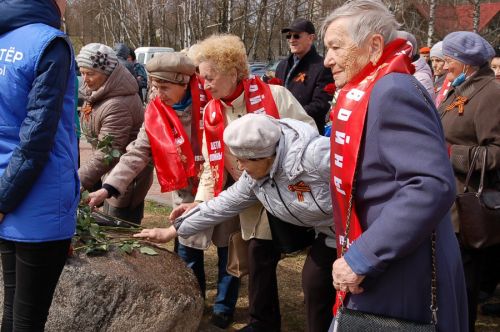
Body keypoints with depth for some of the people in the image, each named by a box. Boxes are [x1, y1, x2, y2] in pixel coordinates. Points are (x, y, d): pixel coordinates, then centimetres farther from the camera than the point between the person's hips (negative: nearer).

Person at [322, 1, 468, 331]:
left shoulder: (393, 92, -18)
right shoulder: (375, 91, 12)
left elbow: (433, 186, -28)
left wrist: (362, 259, -26)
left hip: (396, 285, -9)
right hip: (377, 278, 9)